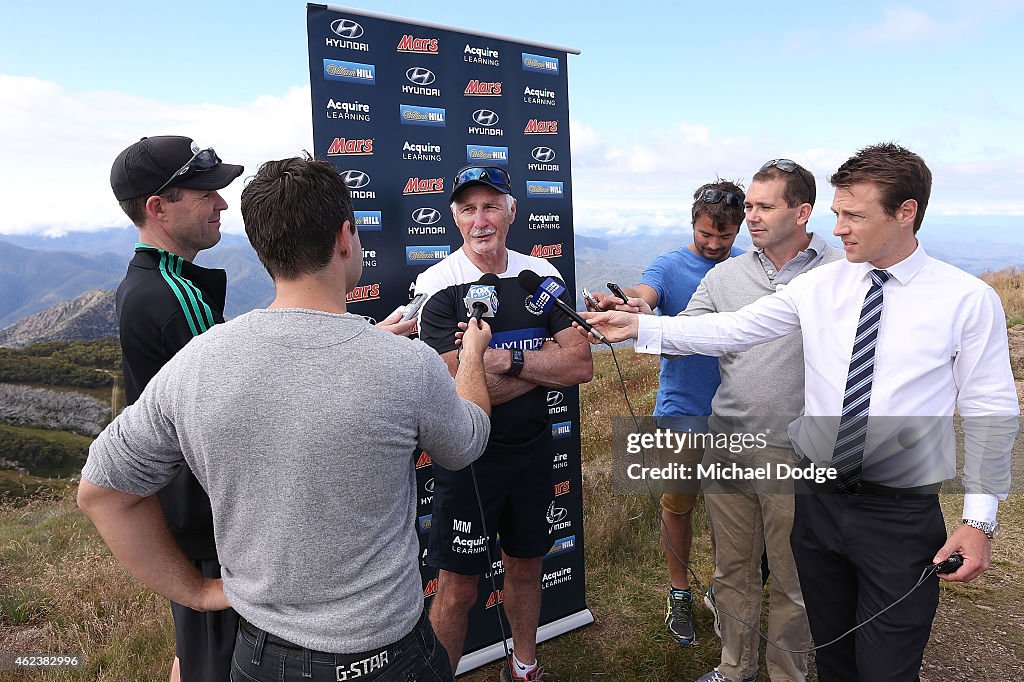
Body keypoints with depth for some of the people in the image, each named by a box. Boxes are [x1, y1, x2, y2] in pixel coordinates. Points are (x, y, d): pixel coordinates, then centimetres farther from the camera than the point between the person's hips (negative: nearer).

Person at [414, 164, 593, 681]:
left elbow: (582, 366, -8)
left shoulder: (540, 275, 1)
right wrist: (545, 361, -13)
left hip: (533, 451, 5)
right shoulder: (438, 286, -13)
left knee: (525, 566, 22)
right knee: (458, 588, 7)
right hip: (468, 458, -4)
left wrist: (508, 359, -21)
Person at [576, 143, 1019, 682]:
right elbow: (729, 330, -3)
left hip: (901, 517, -3)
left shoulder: (969, 301, -7)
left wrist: (980, 518, -7)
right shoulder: (819, 287, 0)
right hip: (820, 500, 3)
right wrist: (640, 326, -11)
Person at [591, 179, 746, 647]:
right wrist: (624, 302, -53)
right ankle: (679, 594, 29)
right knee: (679, 503, 9)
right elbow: (644, 293, -30)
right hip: (683, 407, -2)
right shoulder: (670, 266, -7)